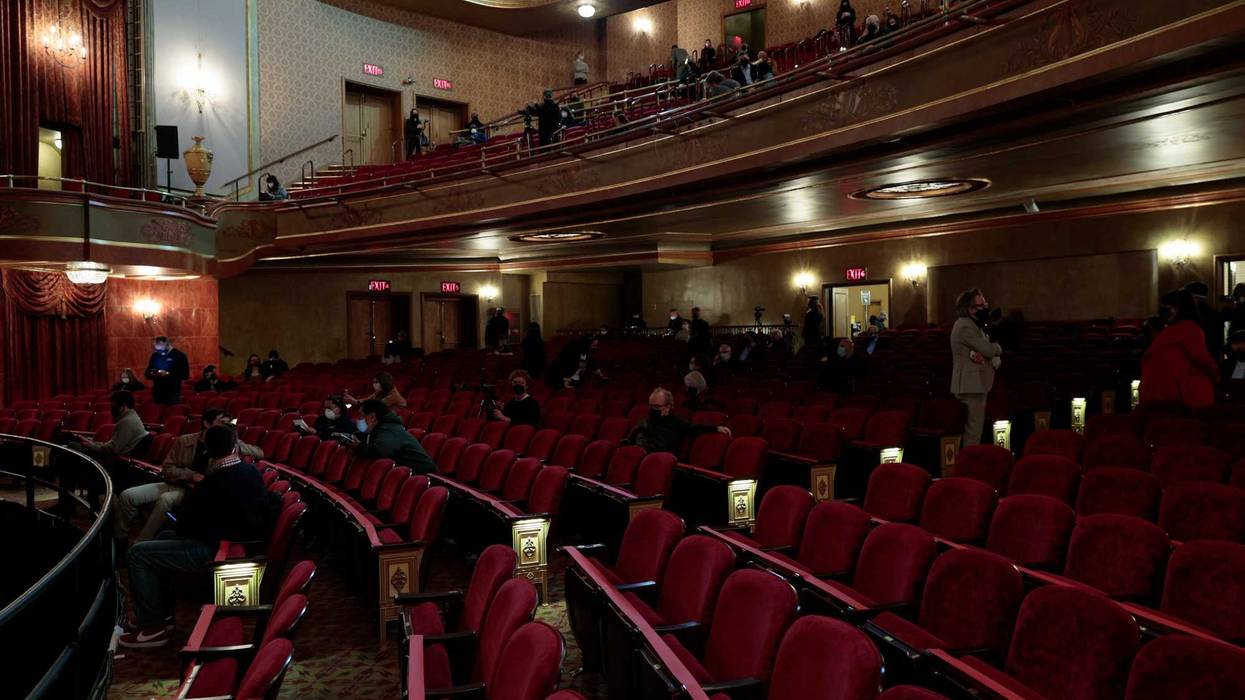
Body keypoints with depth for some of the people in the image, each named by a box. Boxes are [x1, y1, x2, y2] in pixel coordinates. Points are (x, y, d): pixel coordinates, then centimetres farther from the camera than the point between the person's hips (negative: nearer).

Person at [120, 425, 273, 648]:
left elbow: (185, 527, -12)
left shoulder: (212, 483, -25)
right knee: (165, 537, 27)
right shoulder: (251, 471, -4)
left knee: (138, 554, -1)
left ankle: (153, 627, 8)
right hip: (241, 541, 9)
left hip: (217, 552, -9)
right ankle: (162, 613, 32)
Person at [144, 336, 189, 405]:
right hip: (157, 393, 4)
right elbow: (148, 373, 18)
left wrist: (168, 374, -21)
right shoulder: (155, 355, 10)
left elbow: (185, 375, -9)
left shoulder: (180, 355, -5)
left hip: (173, 394, -4)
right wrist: (152, 374, -7)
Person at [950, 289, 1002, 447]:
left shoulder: (973, 325, 16)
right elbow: (989, 350, -20)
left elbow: (996, 354, 16)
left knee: (974, 429, 13)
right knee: (974, 430, -8)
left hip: (976, 385, 10)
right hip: (971, 387, -10)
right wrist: (998, 347, 4)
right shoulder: (965, 327, -16)